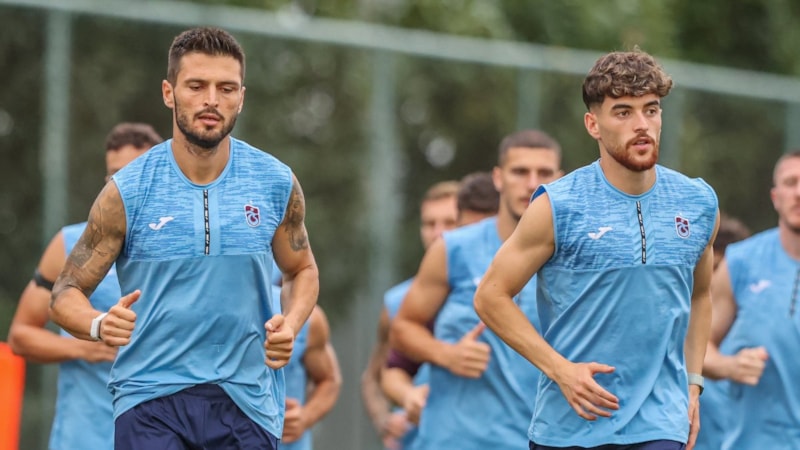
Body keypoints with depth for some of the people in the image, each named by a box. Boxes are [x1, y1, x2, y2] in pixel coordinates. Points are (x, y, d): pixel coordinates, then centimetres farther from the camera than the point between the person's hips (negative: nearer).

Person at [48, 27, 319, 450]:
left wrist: (290, 324, -3)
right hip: (150, 397, -2)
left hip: (246, 397, 2)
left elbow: (302, 269, 18)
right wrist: (100, 324, -22)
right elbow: (66, 293, 1)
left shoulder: (277, 184, 2)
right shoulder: (127, 192, -5)